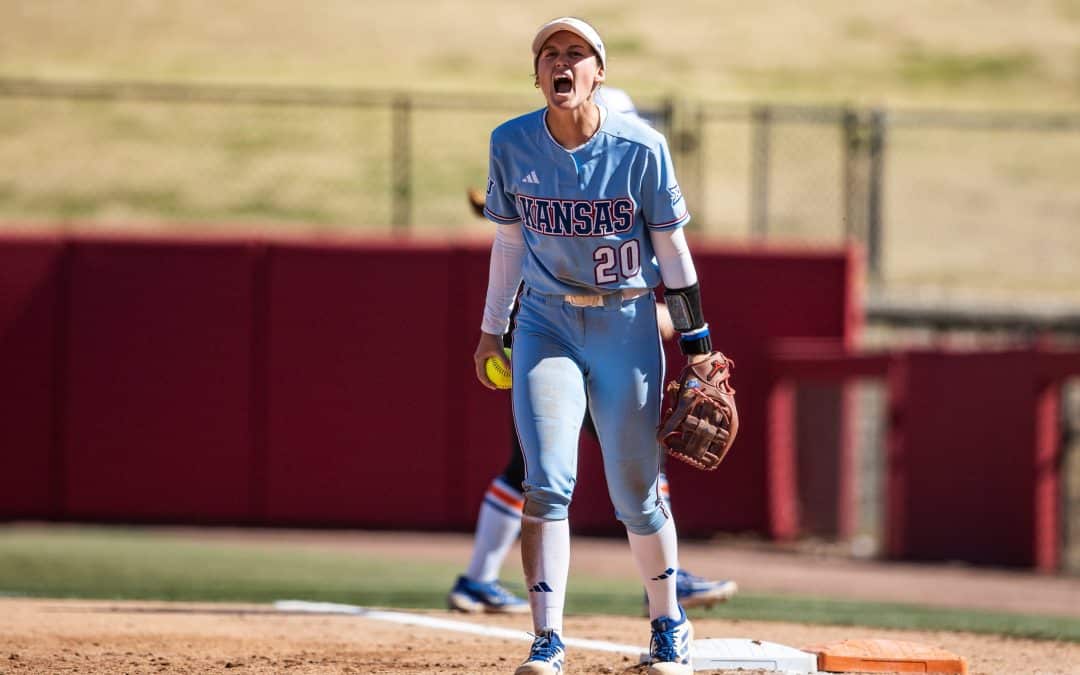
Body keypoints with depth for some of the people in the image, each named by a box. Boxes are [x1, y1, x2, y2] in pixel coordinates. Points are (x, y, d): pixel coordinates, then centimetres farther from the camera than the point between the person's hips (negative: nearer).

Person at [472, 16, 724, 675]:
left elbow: (672, 247, -4)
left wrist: (696, 342, -2)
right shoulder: (511, 145, -4)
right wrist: (492, 329, 14)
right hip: (546, 324, 2)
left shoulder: (642, 149, -12)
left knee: (636, 492, 5)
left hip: (627, 325, -2)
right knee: (547, 484, -12)